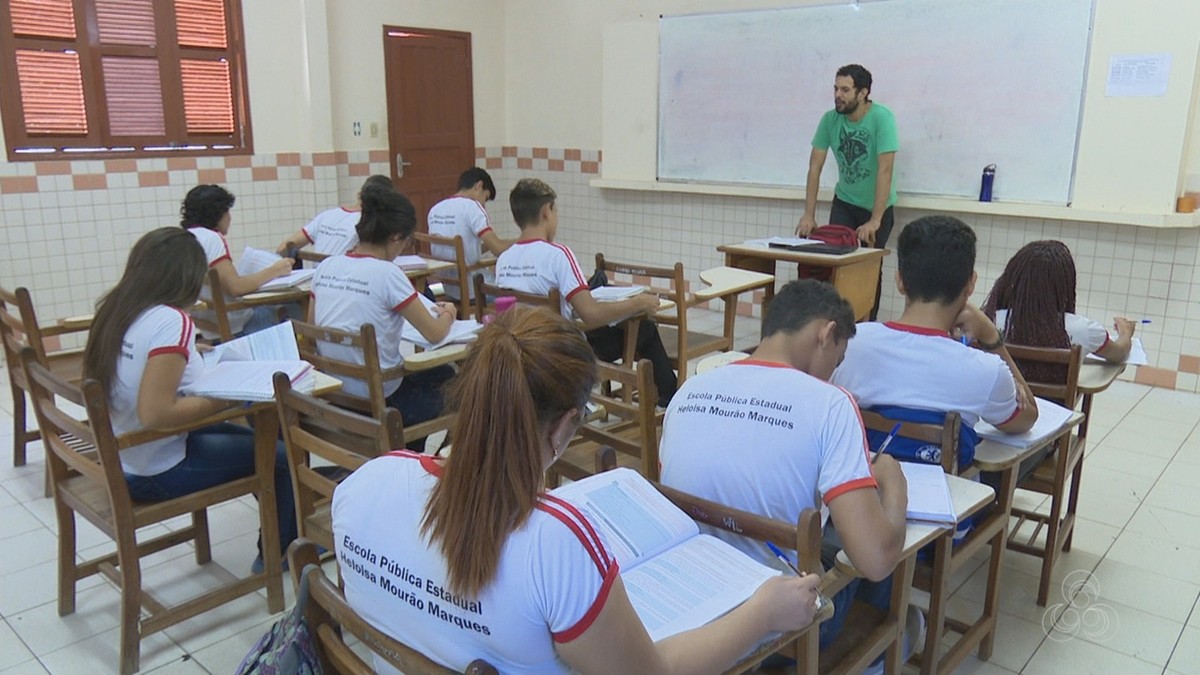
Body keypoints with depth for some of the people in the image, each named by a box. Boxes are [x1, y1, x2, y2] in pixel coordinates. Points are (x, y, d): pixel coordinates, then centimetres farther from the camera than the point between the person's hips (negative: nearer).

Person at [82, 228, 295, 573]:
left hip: (118, 460, 9)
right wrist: (225, 398, -20)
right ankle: (278, 554, 24)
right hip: (157, 473, -9)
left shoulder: (115, 310, -1)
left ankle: (282, 533, 38)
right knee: (284, 455, 6)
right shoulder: (171, 320, -24)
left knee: (252, 437, 24)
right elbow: (154, 413, -31)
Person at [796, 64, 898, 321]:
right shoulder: (830, 119, -11)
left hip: (878, 205, -3)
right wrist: (809, 215, -14)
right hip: (844, 202, 3)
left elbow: (885, 170, -28)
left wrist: (875, 221, -33)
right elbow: (815, 167, -8)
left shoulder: (882, 118, -23)